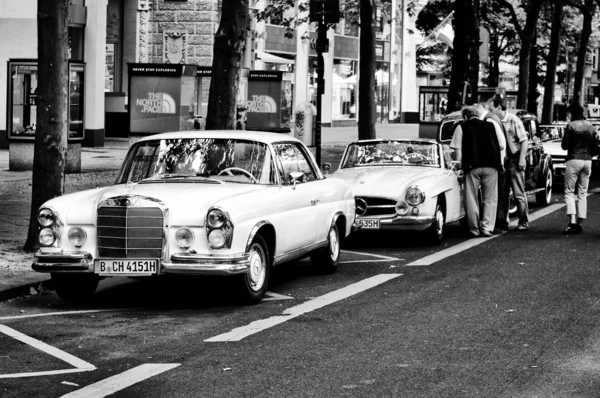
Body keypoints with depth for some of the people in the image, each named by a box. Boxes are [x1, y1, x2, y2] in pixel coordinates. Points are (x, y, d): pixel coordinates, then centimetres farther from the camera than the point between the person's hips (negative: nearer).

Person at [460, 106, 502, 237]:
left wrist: (461, 164, 7)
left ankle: (474, 229, 7)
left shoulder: (463, 127, 2)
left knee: (472, 200, 7)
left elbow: (457, 148, -2)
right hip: (490, 166, 1)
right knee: (490, 199, 7)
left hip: (472, 167, -1)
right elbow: (500, 145, 8)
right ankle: (486, 228, -1)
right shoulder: (490, 126, 8)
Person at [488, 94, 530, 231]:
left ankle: (524, 222, 4)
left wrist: (522, 159, -16)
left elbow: (524, 140, -10)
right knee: (501, 193, 9)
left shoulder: (513, 120, -10)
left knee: (519, 193, -2)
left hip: (514, 160, -6)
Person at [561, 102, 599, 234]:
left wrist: (564, 142, 11)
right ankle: (579, 222, 9)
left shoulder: (571, 126, -9)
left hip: (574, 160, -5)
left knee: (569, 192, -2)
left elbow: (564, 145, -9)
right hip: (587, 161, 5)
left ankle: (572, 222, -17)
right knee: (582, 193, 11)